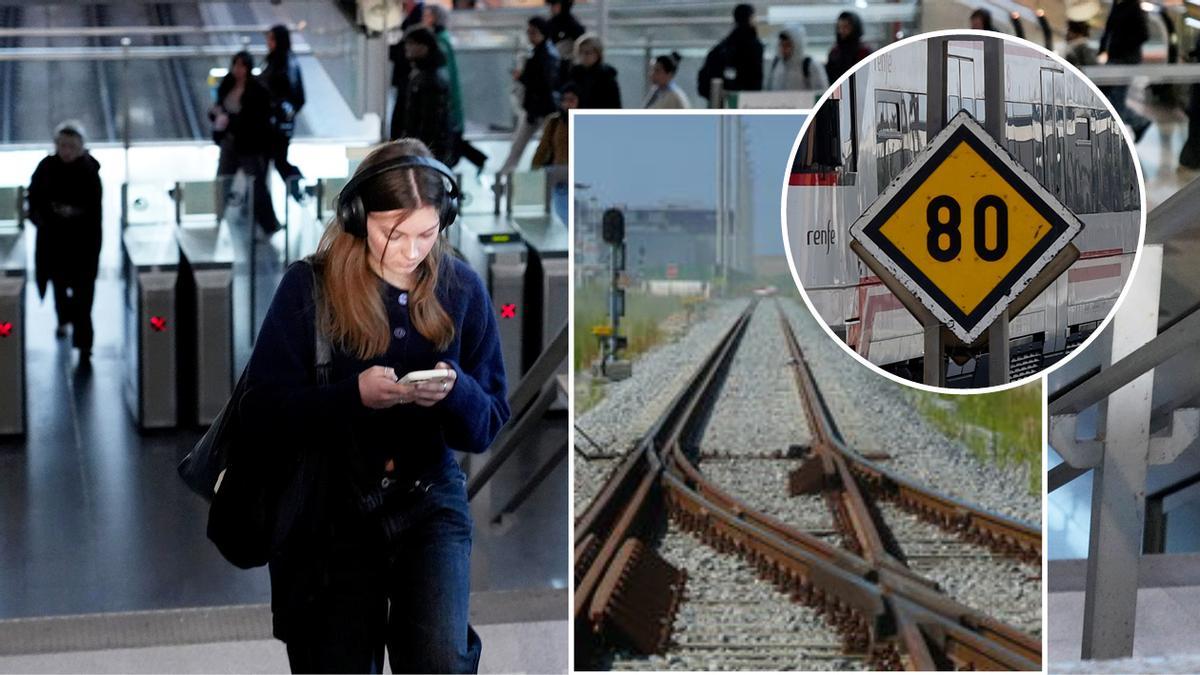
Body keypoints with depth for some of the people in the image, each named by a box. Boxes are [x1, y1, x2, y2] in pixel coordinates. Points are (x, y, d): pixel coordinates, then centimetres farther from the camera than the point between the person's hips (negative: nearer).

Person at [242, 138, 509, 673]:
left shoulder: (462, 289, -1)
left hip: (431, 503, 1)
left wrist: (455, 391, -20)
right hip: (332, 509, 0)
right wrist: (354, 395, -25)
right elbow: (262, 411, -10)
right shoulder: (310, 286, -7)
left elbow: (490, 424, 2)